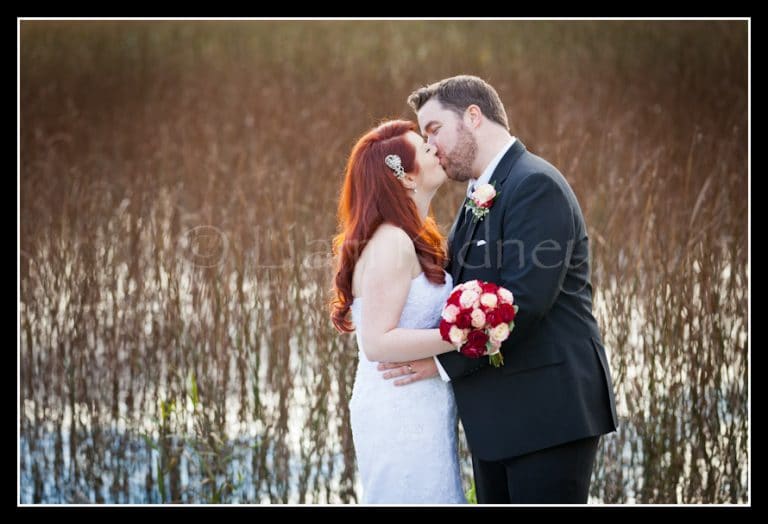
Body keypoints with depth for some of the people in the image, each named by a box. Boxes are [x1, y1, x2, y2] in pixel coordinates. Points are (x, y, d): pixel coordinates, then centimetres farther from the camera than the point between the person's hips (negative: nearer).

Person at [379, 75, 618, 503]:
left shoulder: (535, 185, -13)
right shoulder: (481, 196, 18)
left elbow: (524, 300, -21)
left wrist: (444, 360, -15)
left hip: (547, 409, -10)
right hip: (498, 418, 10)